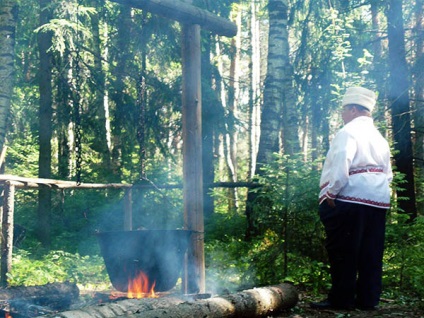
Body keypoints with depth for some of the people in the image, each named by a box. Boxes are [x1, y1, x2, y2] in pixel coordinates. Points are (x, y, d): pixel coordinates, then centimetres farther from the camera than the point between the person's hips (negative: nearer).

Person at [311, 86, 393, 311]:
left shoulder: (348, 132, -6)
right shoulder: (379, 137, 20)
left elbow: (340, 166, -18)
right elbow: (388, 172, 19)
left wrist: (330, 193, -14)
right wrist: (380, 189, 20)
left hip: (351, 198, -8)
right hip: (378, 200, 8)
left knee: (342, 251, -2)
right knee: (371, 253, 8)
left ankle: (341, 299, 0)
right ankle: (368, 299, 11)